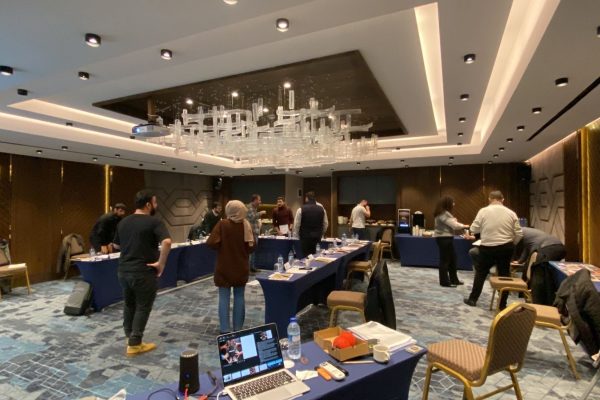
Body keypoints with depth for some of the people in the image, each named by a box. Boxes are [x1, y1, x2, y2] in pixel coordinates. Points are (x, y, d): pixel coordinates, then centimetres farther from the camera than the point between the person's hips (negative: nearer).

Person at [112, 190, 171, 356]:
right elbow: (167, 241, -31)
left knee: (129, 305, 20)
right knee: (142, 307, 6)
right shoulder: (154, 222, -15)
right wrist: (161, 263, -21)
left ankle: (130, 337, 33)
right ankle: (134, 344, 12)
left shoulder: (123, 222, 8)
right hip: (144, 272, -7)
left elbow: (116, 245, 20)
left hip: (123, 270, 7)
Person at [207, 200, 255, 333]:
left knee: (224, 298, 6)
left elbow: (211, 243, -19)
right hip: (241, 268, 3)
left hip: (224, 268, -2)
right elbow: (252, 247, -1)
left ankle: (225, 329, 10)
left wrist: (222, 247, 1)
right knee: (239, 297, 12)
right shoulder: (246, 225, -6)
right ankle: (238, 328, 20)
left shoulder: (222, 224, -13)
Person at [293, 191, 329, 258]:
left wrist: (297, 235, 12)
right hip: (317, 237, 3)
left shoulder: (301, 209, -9)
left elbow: (296, 224, -4)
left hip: (305, 237, -3)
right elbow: (325, 224, 8)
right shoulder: (321, 209, 1)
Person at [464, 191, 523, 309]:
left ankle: (473, 299, 20)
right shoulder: (511, 213, -1)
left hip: (487, 247, -2)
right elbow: (519, 234, 1)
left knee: (481, 273, 13)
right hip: (506, 247, 2)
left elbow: (474, 229, -5)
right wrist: (511, 244, 18)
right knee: (504, 275, 12)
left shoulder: (483, 211, -8)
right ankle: (502, 304, 18)